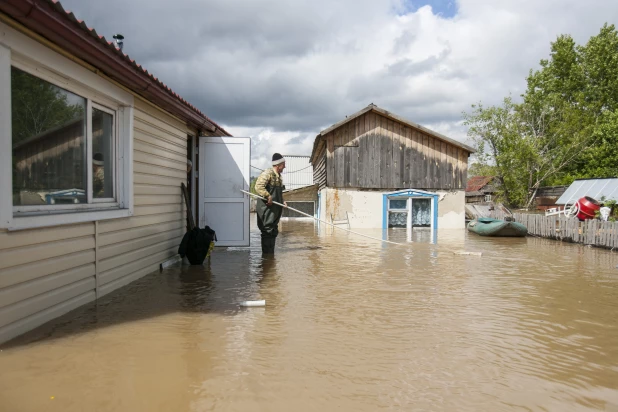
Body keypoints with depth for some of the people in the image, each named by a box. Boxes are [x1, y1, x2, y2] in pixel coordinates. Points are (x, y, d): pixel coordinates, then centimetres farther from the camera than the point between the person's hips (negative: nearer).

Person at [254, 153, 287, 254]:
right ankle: (267, 254, -2)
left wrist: (282, 201, 13)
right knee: (268, 231, -7)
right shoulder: (268, 173, -11)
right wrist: (268, 196, -27)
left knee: (273, 232, 12)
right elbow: (258, 186, -22)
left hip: (275, 209, 9)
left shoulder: (278, 176, 19)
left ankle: (271, 254, 20)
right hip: (267, 208, -9)